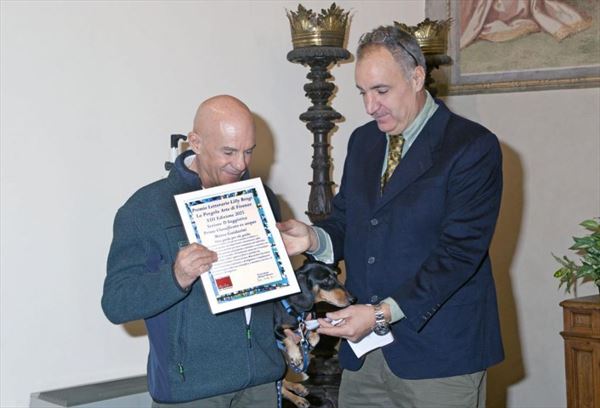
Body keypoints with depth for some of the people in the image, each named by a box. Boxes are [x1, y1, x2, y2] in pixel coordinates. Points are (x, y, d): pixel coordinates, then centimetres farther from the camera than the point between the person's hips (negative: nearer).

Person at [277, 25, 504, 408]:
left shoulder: (472, 146, -10)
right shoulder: (362, 141, 12)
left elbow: (459, 251, -17)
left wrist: (383, 313, -23)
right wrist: (313, 237, -7)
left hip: (438, 353, -5)